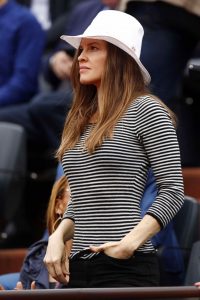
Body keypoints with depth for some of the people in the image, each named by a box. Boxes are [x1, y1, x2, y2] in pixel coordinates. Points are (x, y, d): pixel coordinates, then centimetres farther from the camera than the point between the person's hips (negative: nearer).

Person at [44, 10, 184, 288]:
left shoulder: (145, 110, -3)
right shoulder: (80, 121, 17)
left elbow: (172, 190, -8)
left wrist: (131, 242, -18)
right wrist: (58, 236, 3)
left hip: (126, 266, -7)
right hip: (80, 265, 7)